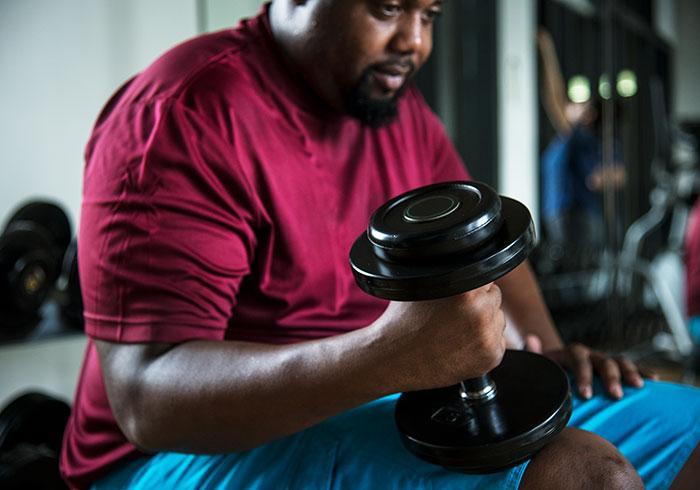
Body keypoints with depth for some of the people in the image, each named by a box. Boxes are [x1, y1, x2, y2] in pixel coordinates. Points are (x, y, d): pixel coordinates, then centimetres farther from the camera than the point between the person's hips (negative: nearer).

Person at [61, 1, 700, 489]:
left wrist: (551, 348, 3)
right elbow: (145, 398, -25)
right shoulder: (183, 114, -17)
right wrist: (387, 356, -39)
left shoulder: (401, 113, 8)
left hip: (381, 404, 8)